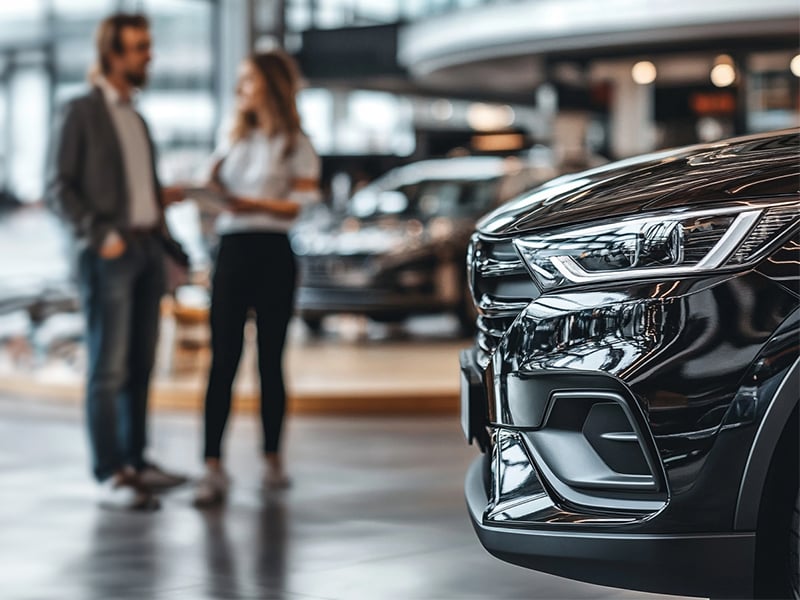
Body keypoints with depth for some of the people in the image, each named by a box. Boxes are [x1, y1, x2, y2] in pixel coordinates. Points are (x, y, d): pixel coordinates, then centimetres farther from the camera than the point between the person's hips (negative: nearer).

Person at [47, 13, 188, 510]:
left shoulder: (136, 118, 20)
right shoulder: (82, 113, -2)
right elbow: (60, 186, -7)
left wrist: (161, 197, 6)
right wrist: (99, 236, -16)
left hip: (148, 249, 7)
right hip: (110, 253, -7)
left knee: (140, 365, 10)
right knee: (109, 367, -7)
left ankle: (136, 462, 18)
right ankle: (110, 476, -6)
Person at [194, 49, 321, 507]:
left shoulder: (295, 144, 3)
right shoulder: (237, 140, 21)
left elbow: (302, 206, -6)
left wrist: (255, 204, -17)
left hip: (273, 253, -4)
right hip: (232, 250, 4)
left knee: (271, 360, 3)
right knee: (223, 359, -6)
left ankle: (273, 459, 14)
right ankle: (214, 466, -12)